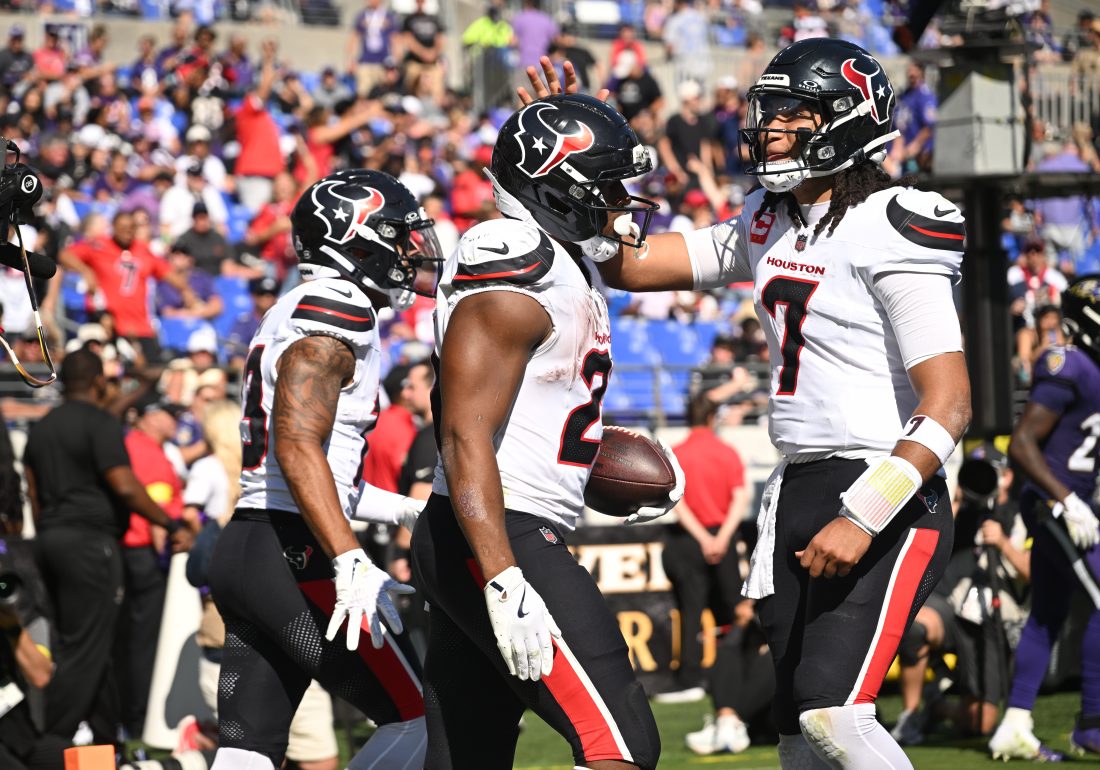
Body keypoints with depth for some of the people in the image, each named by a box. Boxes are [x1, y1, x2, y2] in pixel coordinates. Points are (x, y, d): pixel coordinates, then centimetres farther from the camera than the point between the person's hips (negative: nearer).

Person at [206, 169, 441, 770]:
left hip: (242, 547, 10)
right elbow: (298, 447, -21)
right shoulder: (335, 311, -9)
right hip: (295, 556, -10)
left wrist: (402, 509, 29)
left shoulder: (289, 316, 22)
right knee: (416, 720, -1)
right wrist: (350, 563, -28)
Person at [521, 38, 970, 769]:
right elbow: (631, 266, 19)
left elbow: (948, 405, -18)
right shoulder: (768, 224, 12)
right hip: (798, 491, 9)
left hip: (885, 497, -8)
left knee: (832, 711, -22)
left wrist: (863, 518, -22)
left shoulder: (889, 232, -13)